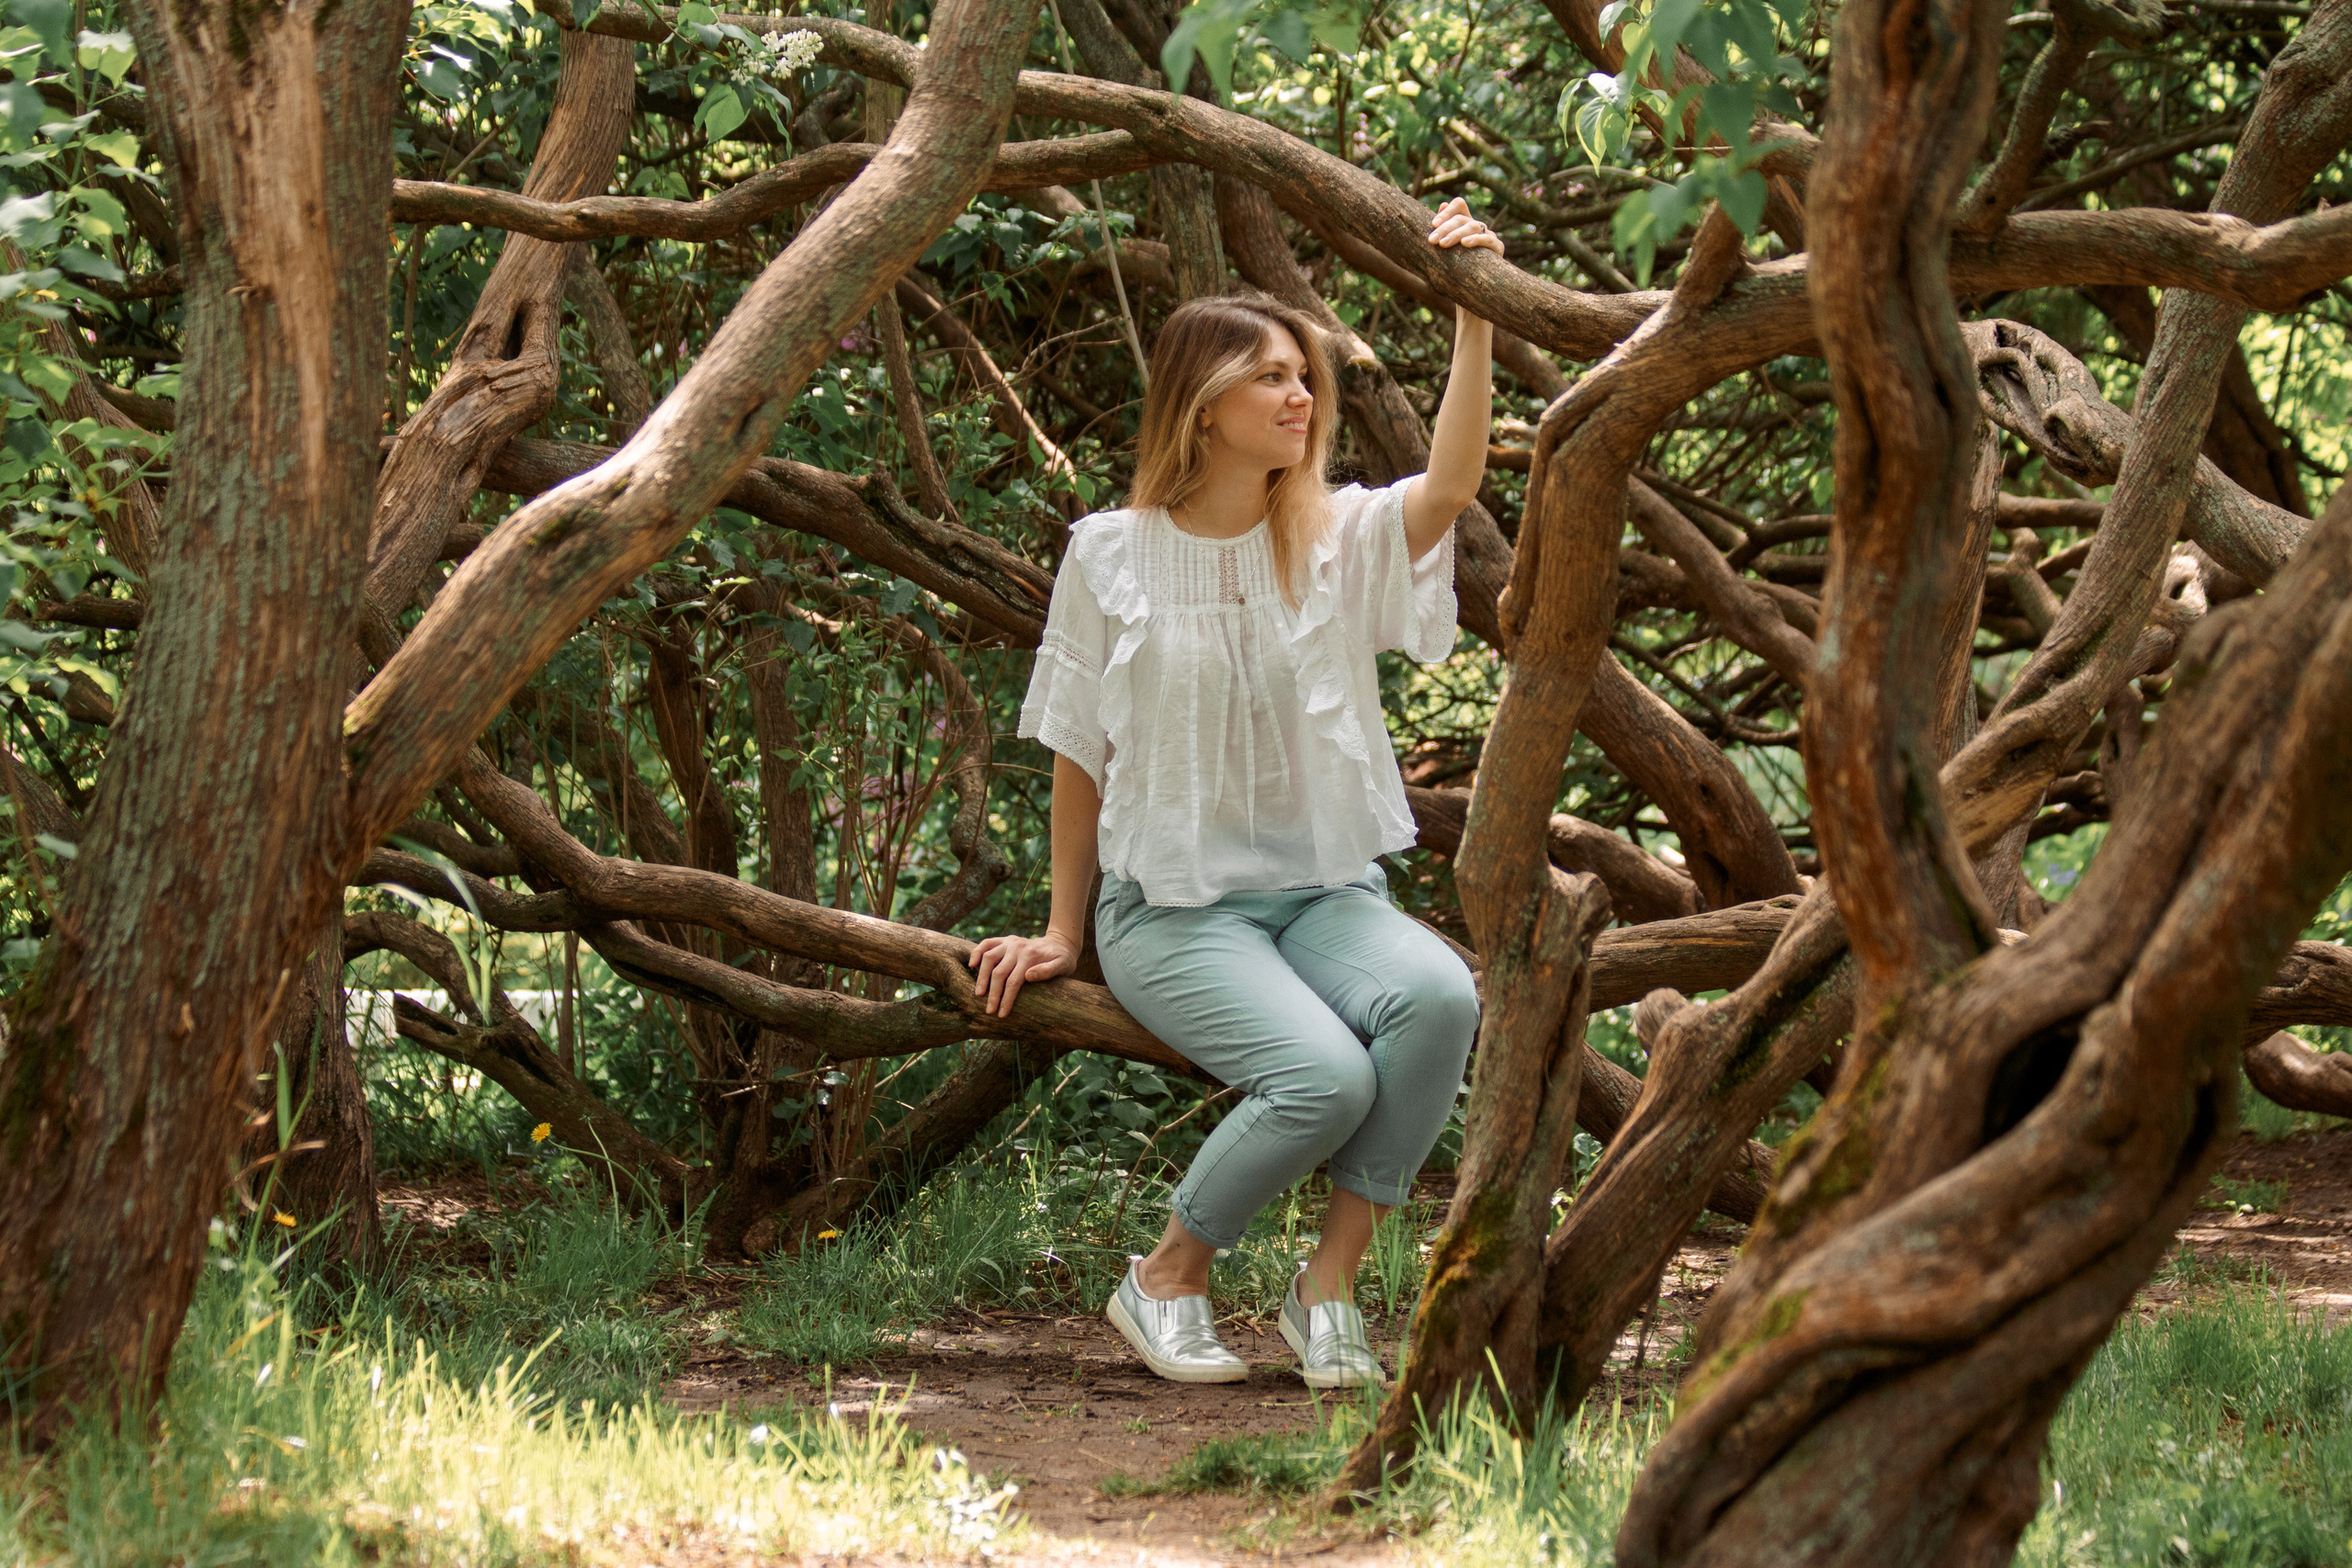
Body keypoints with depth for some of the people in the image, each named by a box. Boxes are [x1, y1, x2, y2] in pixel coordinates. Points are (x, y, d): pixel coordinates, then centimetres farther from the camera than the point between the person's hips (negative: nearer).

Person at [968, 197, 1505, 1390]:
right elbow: (1080, 756, 8)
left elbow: (1451, 485, -18)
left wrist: (1474, 320, -29)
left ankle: (1329, 1283, -16)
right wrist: (1063, 933, 11)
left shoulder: (1339, 541, 4)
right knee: (1323, 1074, -31)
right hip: (1173, 902, -3)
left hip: (1323, 889, 3)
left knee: (1439, 996, -32)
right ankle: (1167, 1280, -5)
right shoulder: (1112, 554, -1)